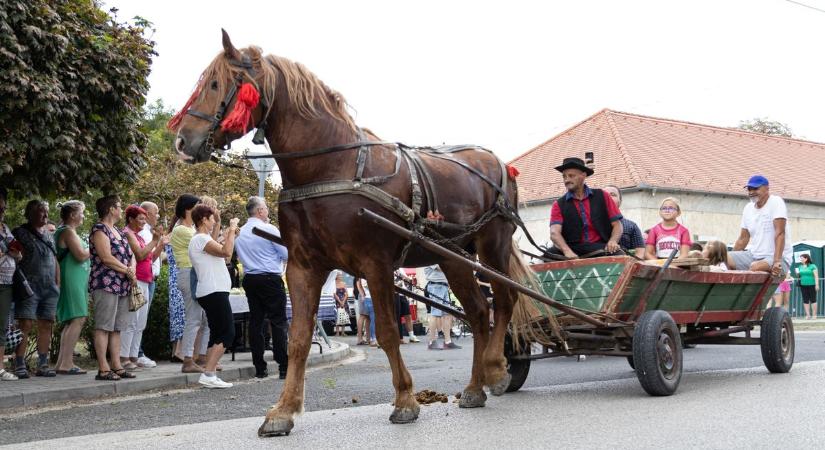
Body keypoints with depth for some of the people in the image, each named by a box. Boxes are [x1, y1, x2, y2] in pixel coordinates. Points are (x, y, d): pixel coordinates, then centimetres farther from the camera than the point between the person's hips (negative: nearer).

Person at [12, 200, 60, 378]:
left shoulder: (49, 237, 21)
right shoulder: (20, 233, 3)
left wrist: (57, 284, 15)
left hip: (50, 289, 6)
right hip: (30, 287, -6)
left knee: (46, 326, 4)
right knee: (25, 325, -10)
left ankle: (43, 364, 9)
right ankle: (19, 365, -7)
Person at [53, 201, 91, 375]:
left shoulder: (63, 231, 20)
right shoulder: (68, 231, -11)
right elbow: (81, 255, -19)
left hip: (75, 280, 11)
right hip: (72, 280, -11)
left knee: (71, 322, 12)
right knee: (77, 320, -13)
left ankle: (63, 362, 13)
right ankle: (65, 364, -15)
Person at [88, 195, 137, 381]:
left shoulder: (118, 231, 21)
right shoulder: (99, 229, -7)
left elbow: (131, 255, 19)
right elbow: (106, 257, -17)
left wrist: (132, 268, -2)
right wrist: (127, 271, -9)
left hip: (122, 286, 9)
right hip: (106, 285, -9)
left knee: (117, 328, 9)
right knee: (103, 327, -8)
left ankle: (116, 366, 12)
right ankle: (103, 369, -8)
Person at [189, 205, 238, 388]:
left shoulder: (202, 239, 19)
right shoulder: (200, 239, -13)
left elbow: (221, 251, 22)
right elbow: (226, 251, -24)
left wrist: (229, 233, 21)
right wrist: (232, 230, -13)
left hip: (212, 292, 11)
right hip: (214, 292, -11)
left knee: (217, 334, 11)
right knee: (227, 333, -11)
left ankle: (208, 374, 9)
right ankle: (209, 374, -14)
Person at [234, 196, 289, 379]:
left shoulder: (240, 232, 10)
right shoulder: (269, 229, -10)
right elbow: (286, 254, -6)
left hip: (249, 279, 6)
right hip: (270, 279, -6)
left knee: (255, 321, 7)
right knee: (278, 322, -4)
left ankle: (260, 368, 9)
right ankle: (284, 367, -7)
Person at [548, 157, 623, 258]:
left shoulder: (602, 196, 12)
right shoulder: (559, 205, 9)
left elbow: (617, 224, 9)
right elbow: (554, 233, -7)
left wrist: (612, 241, -15)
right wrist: (567, 251, -28)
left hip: (600, 247, 0)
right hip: (572, 249, 1)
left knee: (619, 254, -33)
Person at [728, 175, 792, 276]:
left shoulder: (776, 202, -10)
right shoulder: (748, 208, 11)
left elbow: (780, 233, -20)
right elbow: (743, 239, 16)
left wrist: (777, 261, -30)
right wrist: (729, 259, 10)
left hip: (778, 258, -7)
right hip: (754, 255, 7)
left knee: (755, 267, -37)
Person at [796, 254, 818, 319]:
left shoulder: (812, 266, -1)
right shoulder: (800, 267, 13)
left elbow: (816, 276, -4)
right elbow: (799, 276, 22)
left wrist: (817, 285, -11)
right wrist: (797, 274, 0)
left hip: (811, 285, -5)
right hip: (803, 285, 5)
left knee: (813, 300, -2)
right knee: (805, 300, 3)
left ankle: (814, 315, 2)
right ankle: (808, 314, 6)